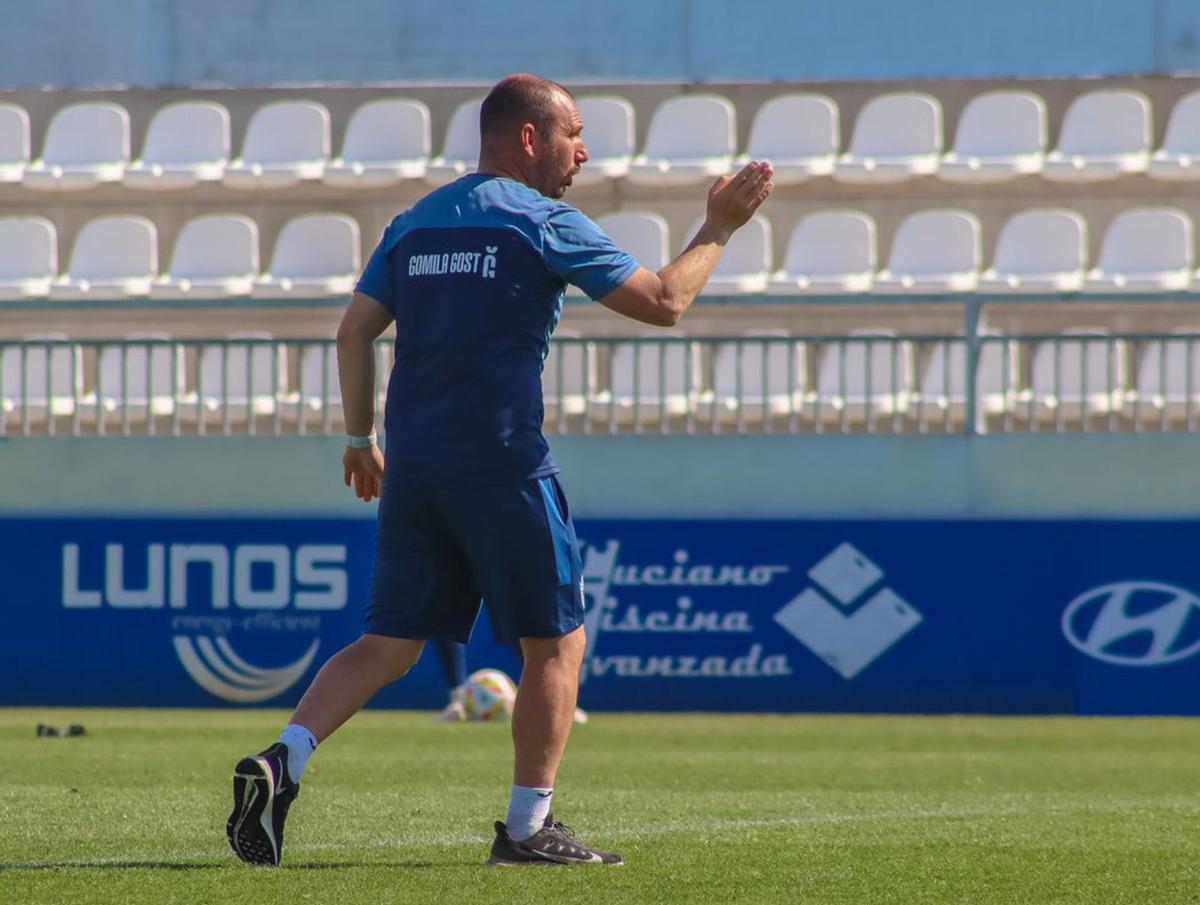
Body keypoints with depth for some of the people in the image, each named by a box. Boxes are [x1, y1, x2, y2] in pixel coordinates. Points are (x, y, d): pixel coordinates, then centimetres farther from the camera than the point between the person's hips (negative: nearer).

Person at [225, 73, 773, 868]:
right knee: (557, 642, 7)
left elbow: (355, 331, 12)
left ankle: (283, 761, -13)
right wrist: (719, 229, 8)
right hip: (501, 465, -6)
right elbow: (663, 303, -5)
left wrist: (360, 438, 20)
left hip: (412, 466, 6)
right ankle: (529, 827, 4)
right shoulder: (542, 222, -4)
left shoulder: (415, 222, 15)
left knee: (390, 644, 8)